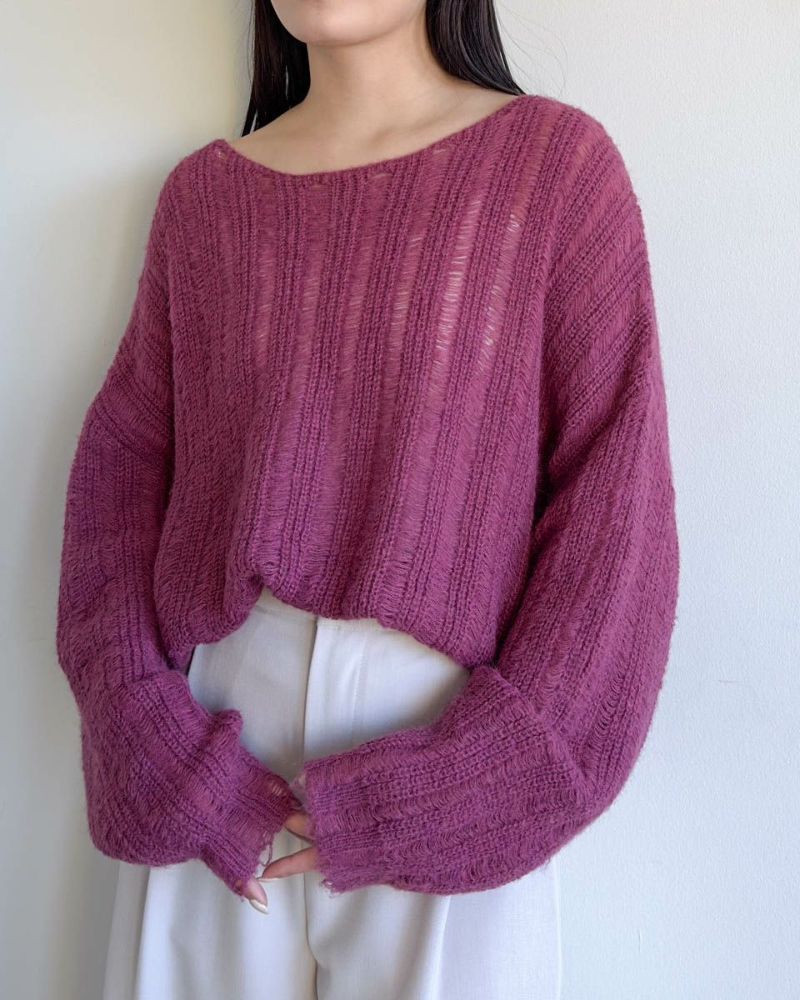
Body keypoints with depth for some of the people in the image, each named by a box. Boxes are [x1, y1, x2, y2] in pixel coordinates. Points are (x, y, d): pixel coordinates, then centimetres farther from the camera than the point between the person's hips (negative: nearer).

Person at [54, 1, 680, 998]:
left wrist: (444, 792, -12)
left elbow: (618, 503, -9)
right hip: (221, 717, 3)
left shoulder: (557, 160, -5)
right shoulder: (203, 192, 4)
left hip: (449, 722, -2)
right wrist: (153, 745, -8)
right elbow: (118, 470, 4)